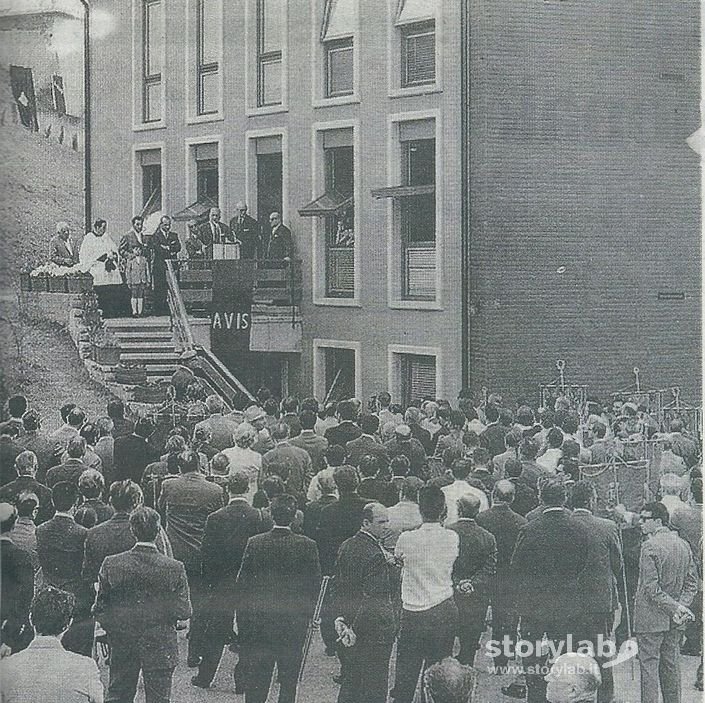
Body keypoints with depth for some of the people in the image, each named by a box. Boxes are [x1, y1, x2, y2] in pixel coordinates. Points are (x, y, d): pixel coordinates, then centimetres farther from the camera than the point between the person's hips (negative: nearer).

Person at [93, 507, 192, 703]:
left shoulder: (112, 564, -9)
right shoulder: (174, 568, -14)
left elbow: (99, 609, -5)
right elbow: (184, 612, -11)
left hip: (122, 645, 2)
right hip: (160, 649, -2)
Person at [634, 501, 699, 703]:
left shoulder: (650, 546, -15)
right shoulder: (683, 545, 7)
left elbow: (651, 588, -19)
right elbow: (692, 582, 9)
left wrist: (676, 608, -15)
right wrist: (681, 605, 0)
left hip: (650, 618, -7)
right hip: (674, 624, 7)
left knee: (649, 665, -3)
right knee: (671, 665, 13)